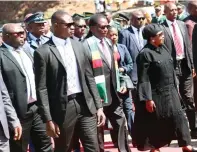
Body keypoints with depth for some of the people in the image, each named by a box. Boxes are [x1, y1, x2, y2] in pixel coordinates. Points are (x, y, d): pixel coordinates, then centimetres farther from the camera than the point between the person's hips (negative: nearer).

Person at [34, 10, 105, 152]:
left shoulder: (78, 46, 9)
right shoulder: (43, 52, -8)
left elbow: (89, 77, 12)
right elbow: (42, 89, -9)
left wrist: (99, 106, 8)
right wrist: (48, 119, -12)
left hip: (85, 104, 4)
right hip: (63, 108, -4)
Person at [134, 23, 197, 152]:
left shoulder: (164, 48, 5)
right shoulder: (145, 54, -17)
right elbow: (144, 79, -17)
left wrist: (175, 88, 15)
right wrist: (148, 99, -19)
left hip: (170, 92, 7)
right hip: (156, 94, -7)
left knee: (178, 117, 6)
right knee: (156, 123, 6)